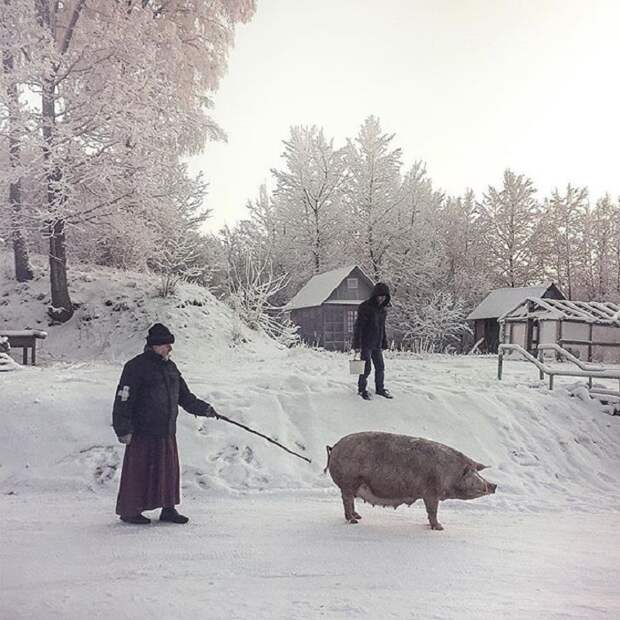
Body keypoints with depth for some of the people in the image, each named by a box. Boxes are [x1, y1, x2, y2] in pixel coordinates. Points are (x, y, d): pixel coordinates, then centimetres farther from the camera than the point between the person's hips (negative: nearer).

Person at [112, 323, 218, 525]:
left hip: (167, 432, 7)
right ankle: (129, 511, 16)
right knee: (138, 472, 1)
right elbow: (123, 400, -13)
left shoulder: (170, 367, 13)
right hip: (142, 432, -7)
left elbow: (184, 396, 21)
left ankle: (168, 509, 23)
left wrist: (204, 408, 11)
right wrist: (123, 430, -16)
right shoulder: (136, 367, -11)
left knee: (170, 470, 11)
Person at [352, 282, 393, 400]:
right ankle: (362, 389, 15)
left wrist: (384, 343, 18)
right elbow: (358, 327, -15)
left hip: (377, 345, 7)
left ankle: (380, 389, 28)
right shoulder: (365, 307, -14)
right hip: (366, 344, -7)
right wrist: (357, 345, -19)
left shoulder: (383, 309, 10)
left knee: (380, 367, 13)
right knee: (366, 368, -2)